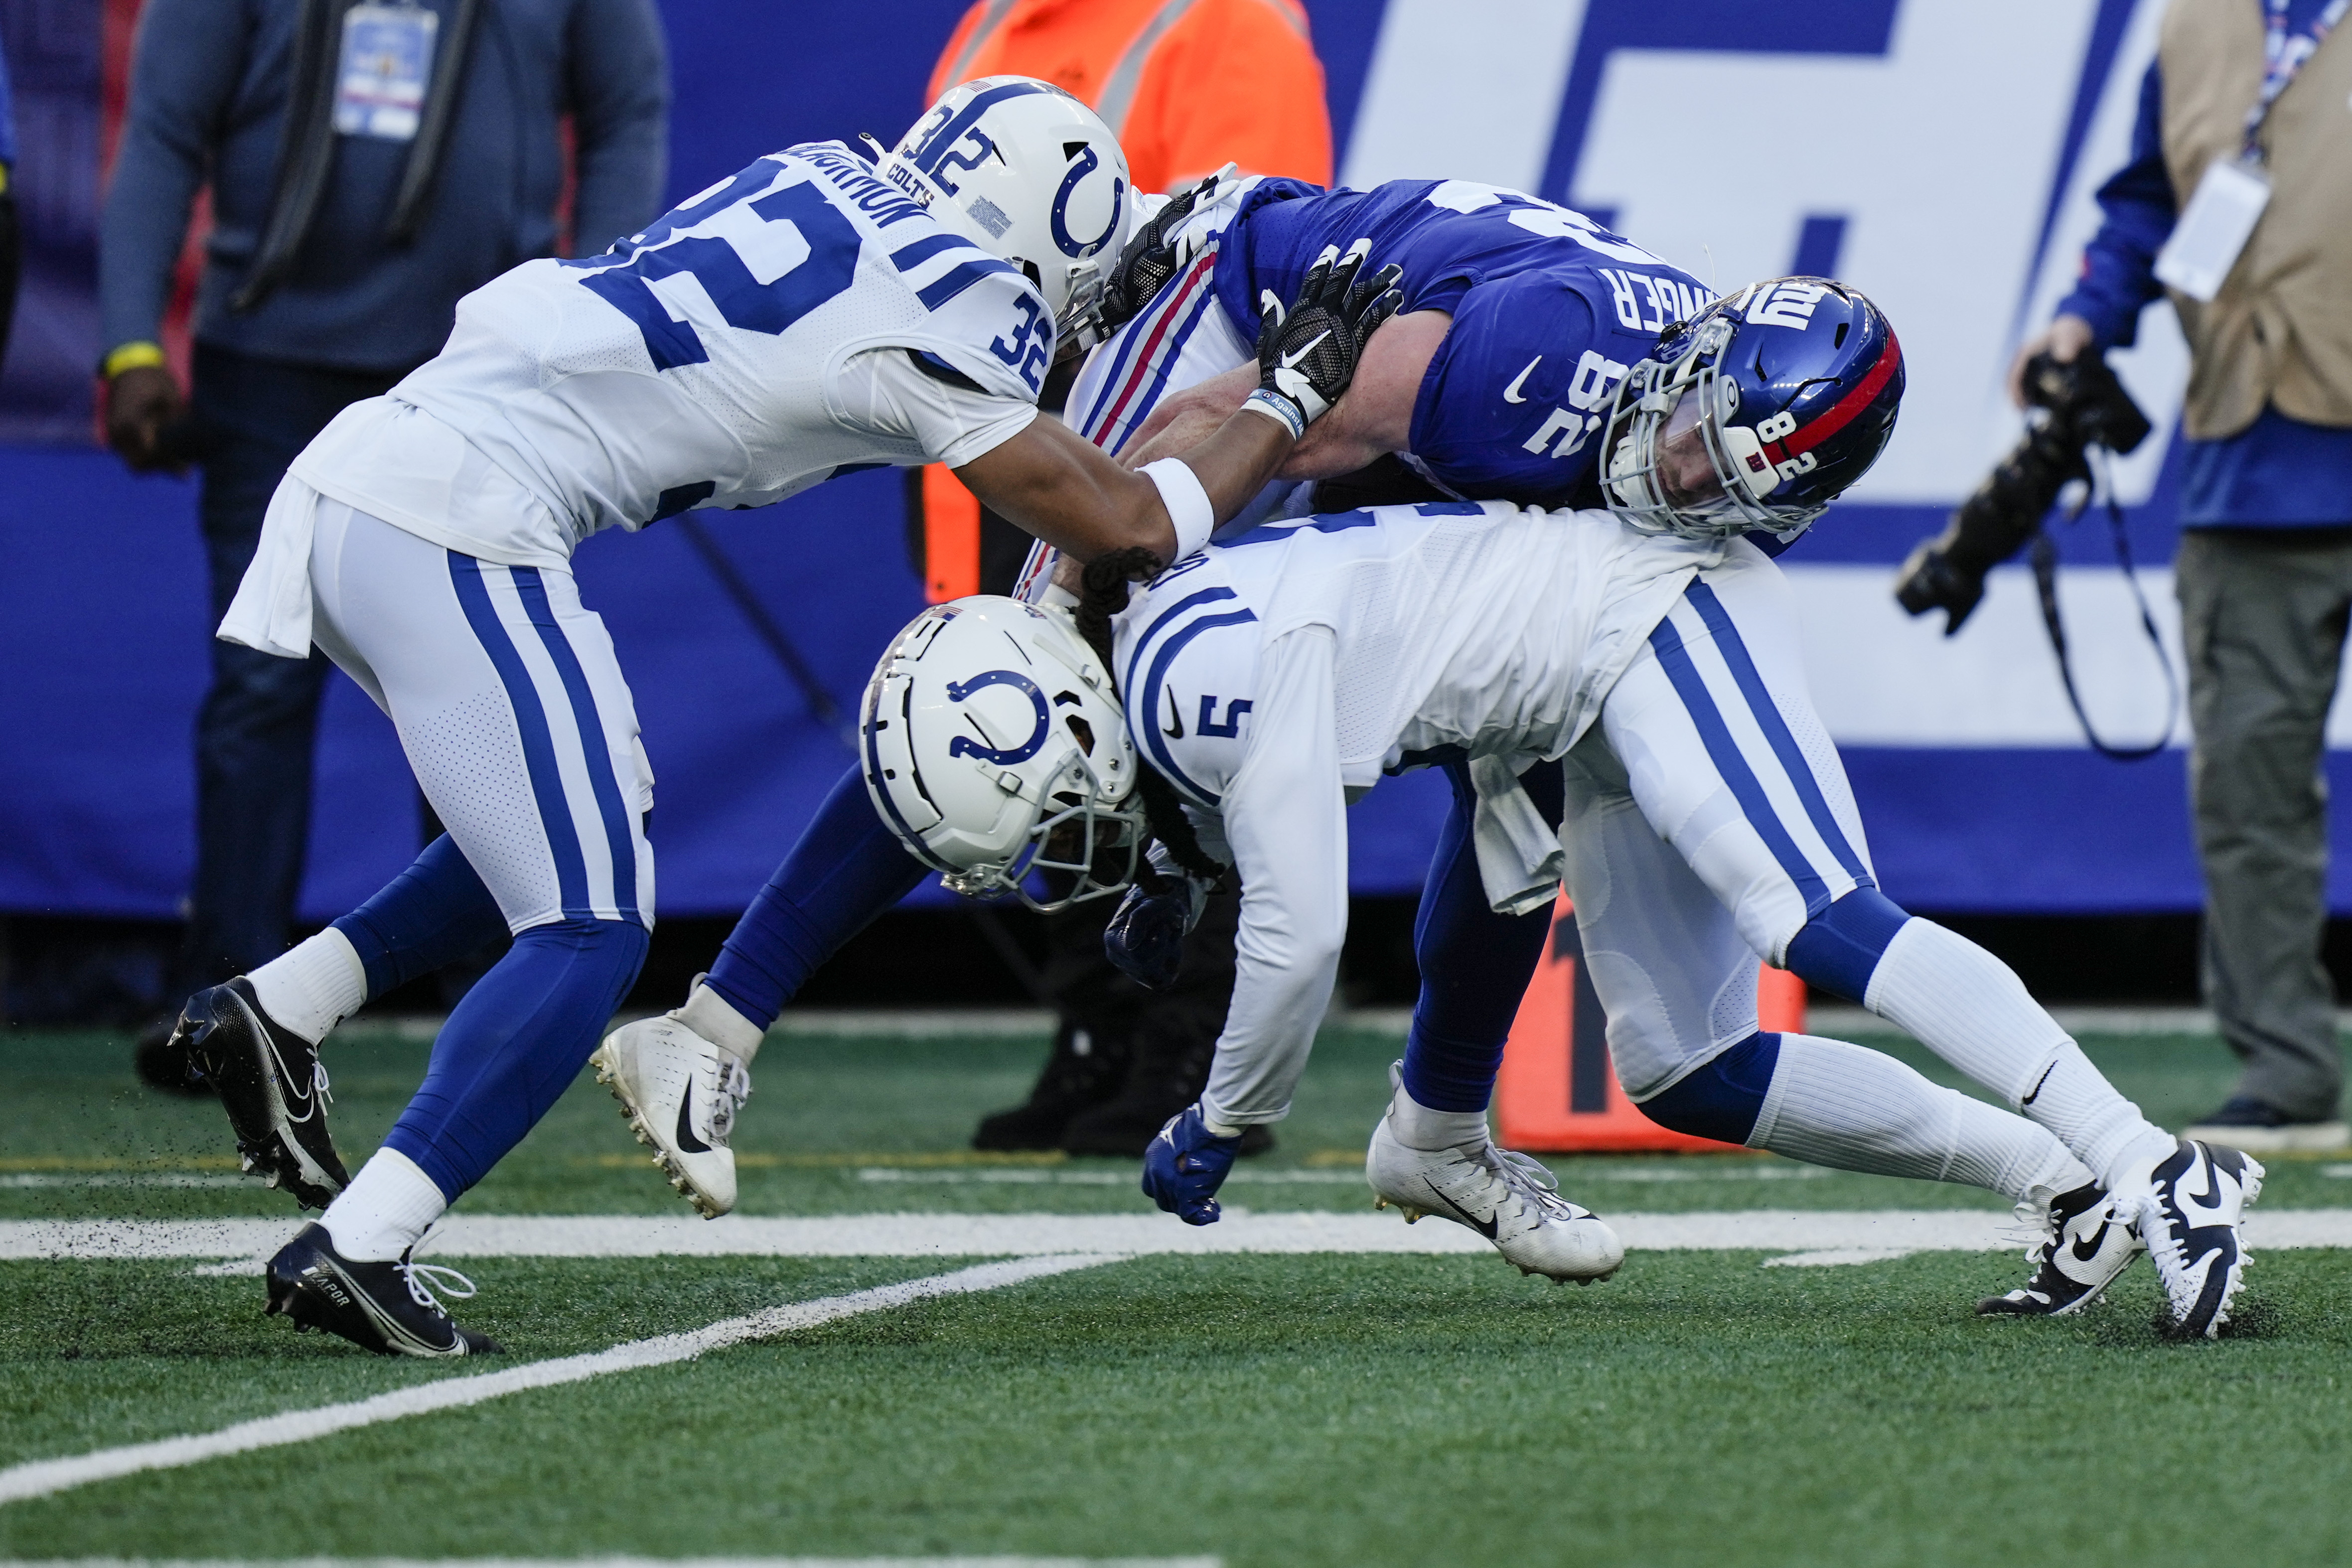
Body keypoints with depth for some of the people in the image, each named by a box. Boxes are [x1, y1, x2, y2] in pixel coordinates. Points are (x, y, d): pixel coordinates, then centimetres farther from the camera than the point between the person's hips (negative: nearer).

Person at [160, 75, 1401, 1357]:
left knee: (592, 814, 24)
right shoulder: (938, 303, -4)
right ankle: (356, 1247, -12)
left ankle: (279, 1009, 16)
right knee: (589, 936, -3)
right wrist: (1291, 397, 16)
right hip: (452, 529, -9)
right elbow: (1123, 527, 3)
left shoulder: (827, 182, 17)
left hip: (352, 483, 9)